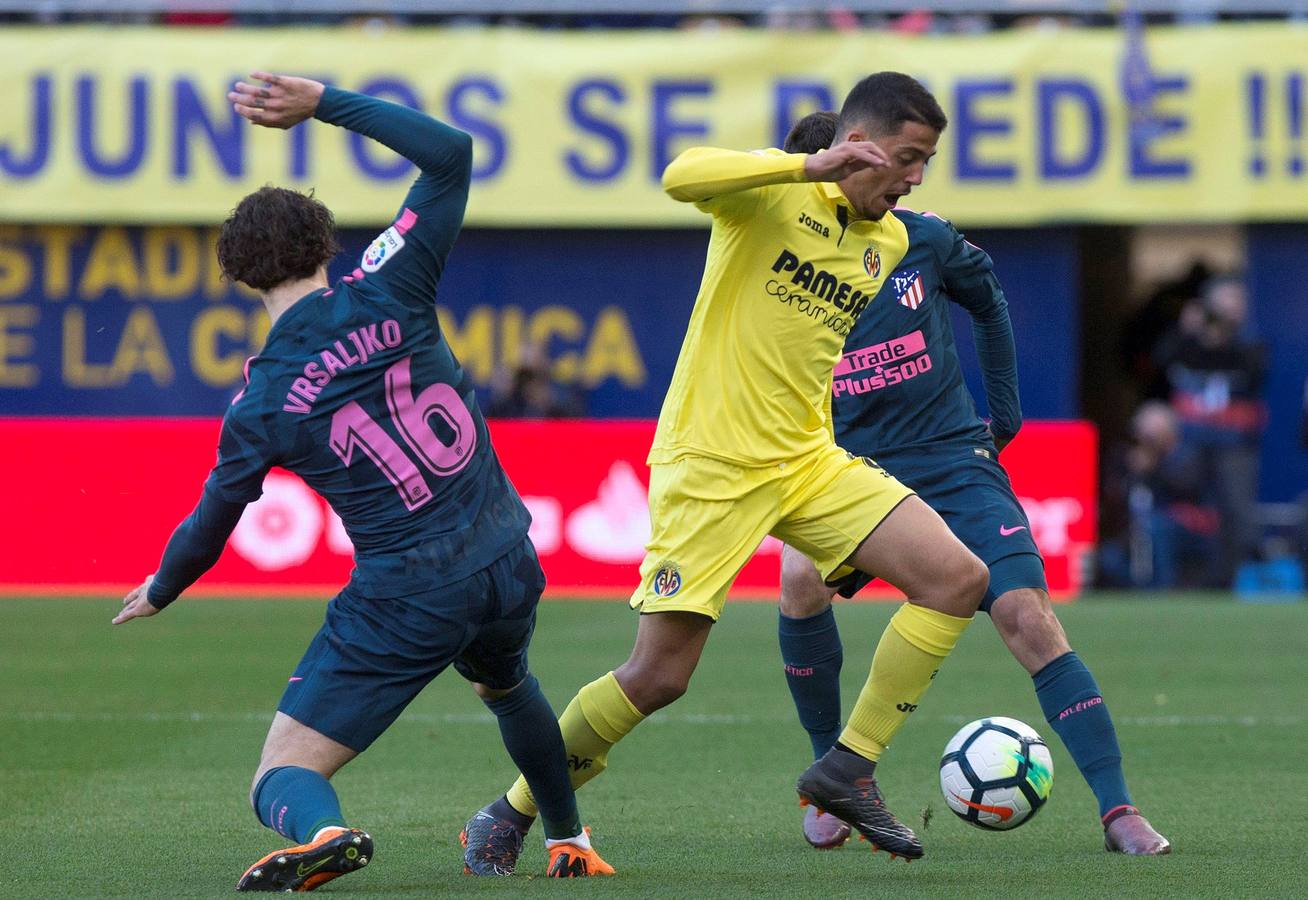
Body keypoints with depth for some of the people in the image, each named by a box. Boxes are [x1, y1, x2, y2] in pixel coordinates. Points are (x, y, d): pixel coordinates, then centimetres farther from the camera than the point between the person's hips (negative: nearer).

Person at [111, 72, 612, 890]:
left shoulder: (261, 404, -6)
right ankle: (570, 843, 51)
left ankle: (323, 832, -37)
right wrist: (326, 103, 2)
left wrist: (158, 593, 27)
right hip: (510, 565, 4)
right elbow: (451, 153, 1)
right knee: (507, 686, 40)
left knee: (283, 782, -2)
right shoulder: (388, 293, -5)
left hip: (404, 599, -4)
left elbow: (211, 525, 6)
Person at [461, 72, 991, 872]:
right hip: (709, 467, -7)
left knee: (959, 578, -9)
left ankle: (848, 770, -1)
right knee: (658, 677, -8)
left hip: (807, 461, 7)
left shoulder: (890, 244, 10)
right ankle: (516, 810, 14)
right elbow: (682, 177, -33)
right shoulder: (774, 189, -11)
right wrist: (812, 168, -38)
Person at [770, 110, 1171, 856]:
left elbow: (989, 303, 18)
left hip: (955, 465, 0)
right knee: (800, 579, -29)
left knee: (1029, 618, -15)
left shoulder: (923, 240, -2)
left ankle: (1118, 810, -12)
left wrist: (1006, 409, 18)